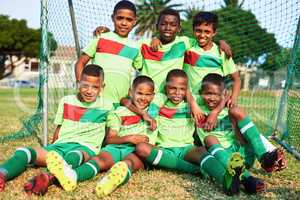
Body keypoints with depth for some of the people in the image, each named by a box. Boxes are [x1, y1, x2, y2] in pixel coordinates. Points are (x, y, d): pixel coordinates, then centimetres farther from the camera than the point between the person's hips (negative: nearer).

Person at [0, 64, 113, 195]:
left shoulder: (107, 106, 7)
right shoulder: (66, 101, 15)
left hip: (86, 148, -3)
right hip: (61, 145, 4)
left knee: (74, 155, -42)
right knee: (23, 152, -23)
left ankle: (48, 177, -69)